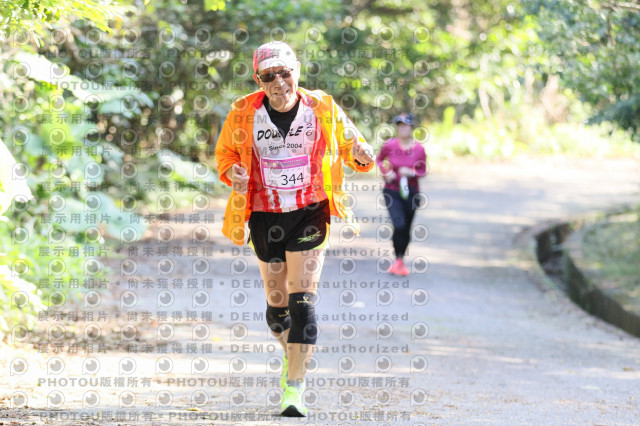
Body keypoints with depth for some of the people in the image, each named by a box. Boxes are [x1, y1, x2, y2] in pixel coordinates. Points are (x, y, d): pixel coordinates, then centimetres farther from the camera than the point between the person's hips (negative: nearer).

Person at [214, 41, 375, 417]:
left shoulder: (323, 109, -5)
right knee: (277, 302, 11)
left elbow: (350, 144, 6)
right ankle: (292, 354, 43)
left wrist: (361, 156, -18)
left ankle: (294, 391, -13)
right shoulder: (244, 114, -3)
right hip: (265, 215, 2)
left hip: (310, 213, -2)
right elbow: (225, 153, 11)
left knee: (302, 300, -12)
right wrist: (233, 173, -12)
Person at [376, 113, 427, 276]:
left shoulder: (419, 149, -5)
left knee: (406, 230, 8)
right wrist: (386, 173, -6)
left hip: (411, 192, 2)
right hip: (392, 191, -2)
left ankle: (399, 262, 28)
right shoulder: (389, 145, -6)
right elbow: (379, 159, 12)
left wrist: (411, 172, -17)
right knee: (399, 225, -19)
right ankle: (399, 260, -2)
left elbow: (423, 170, 4)